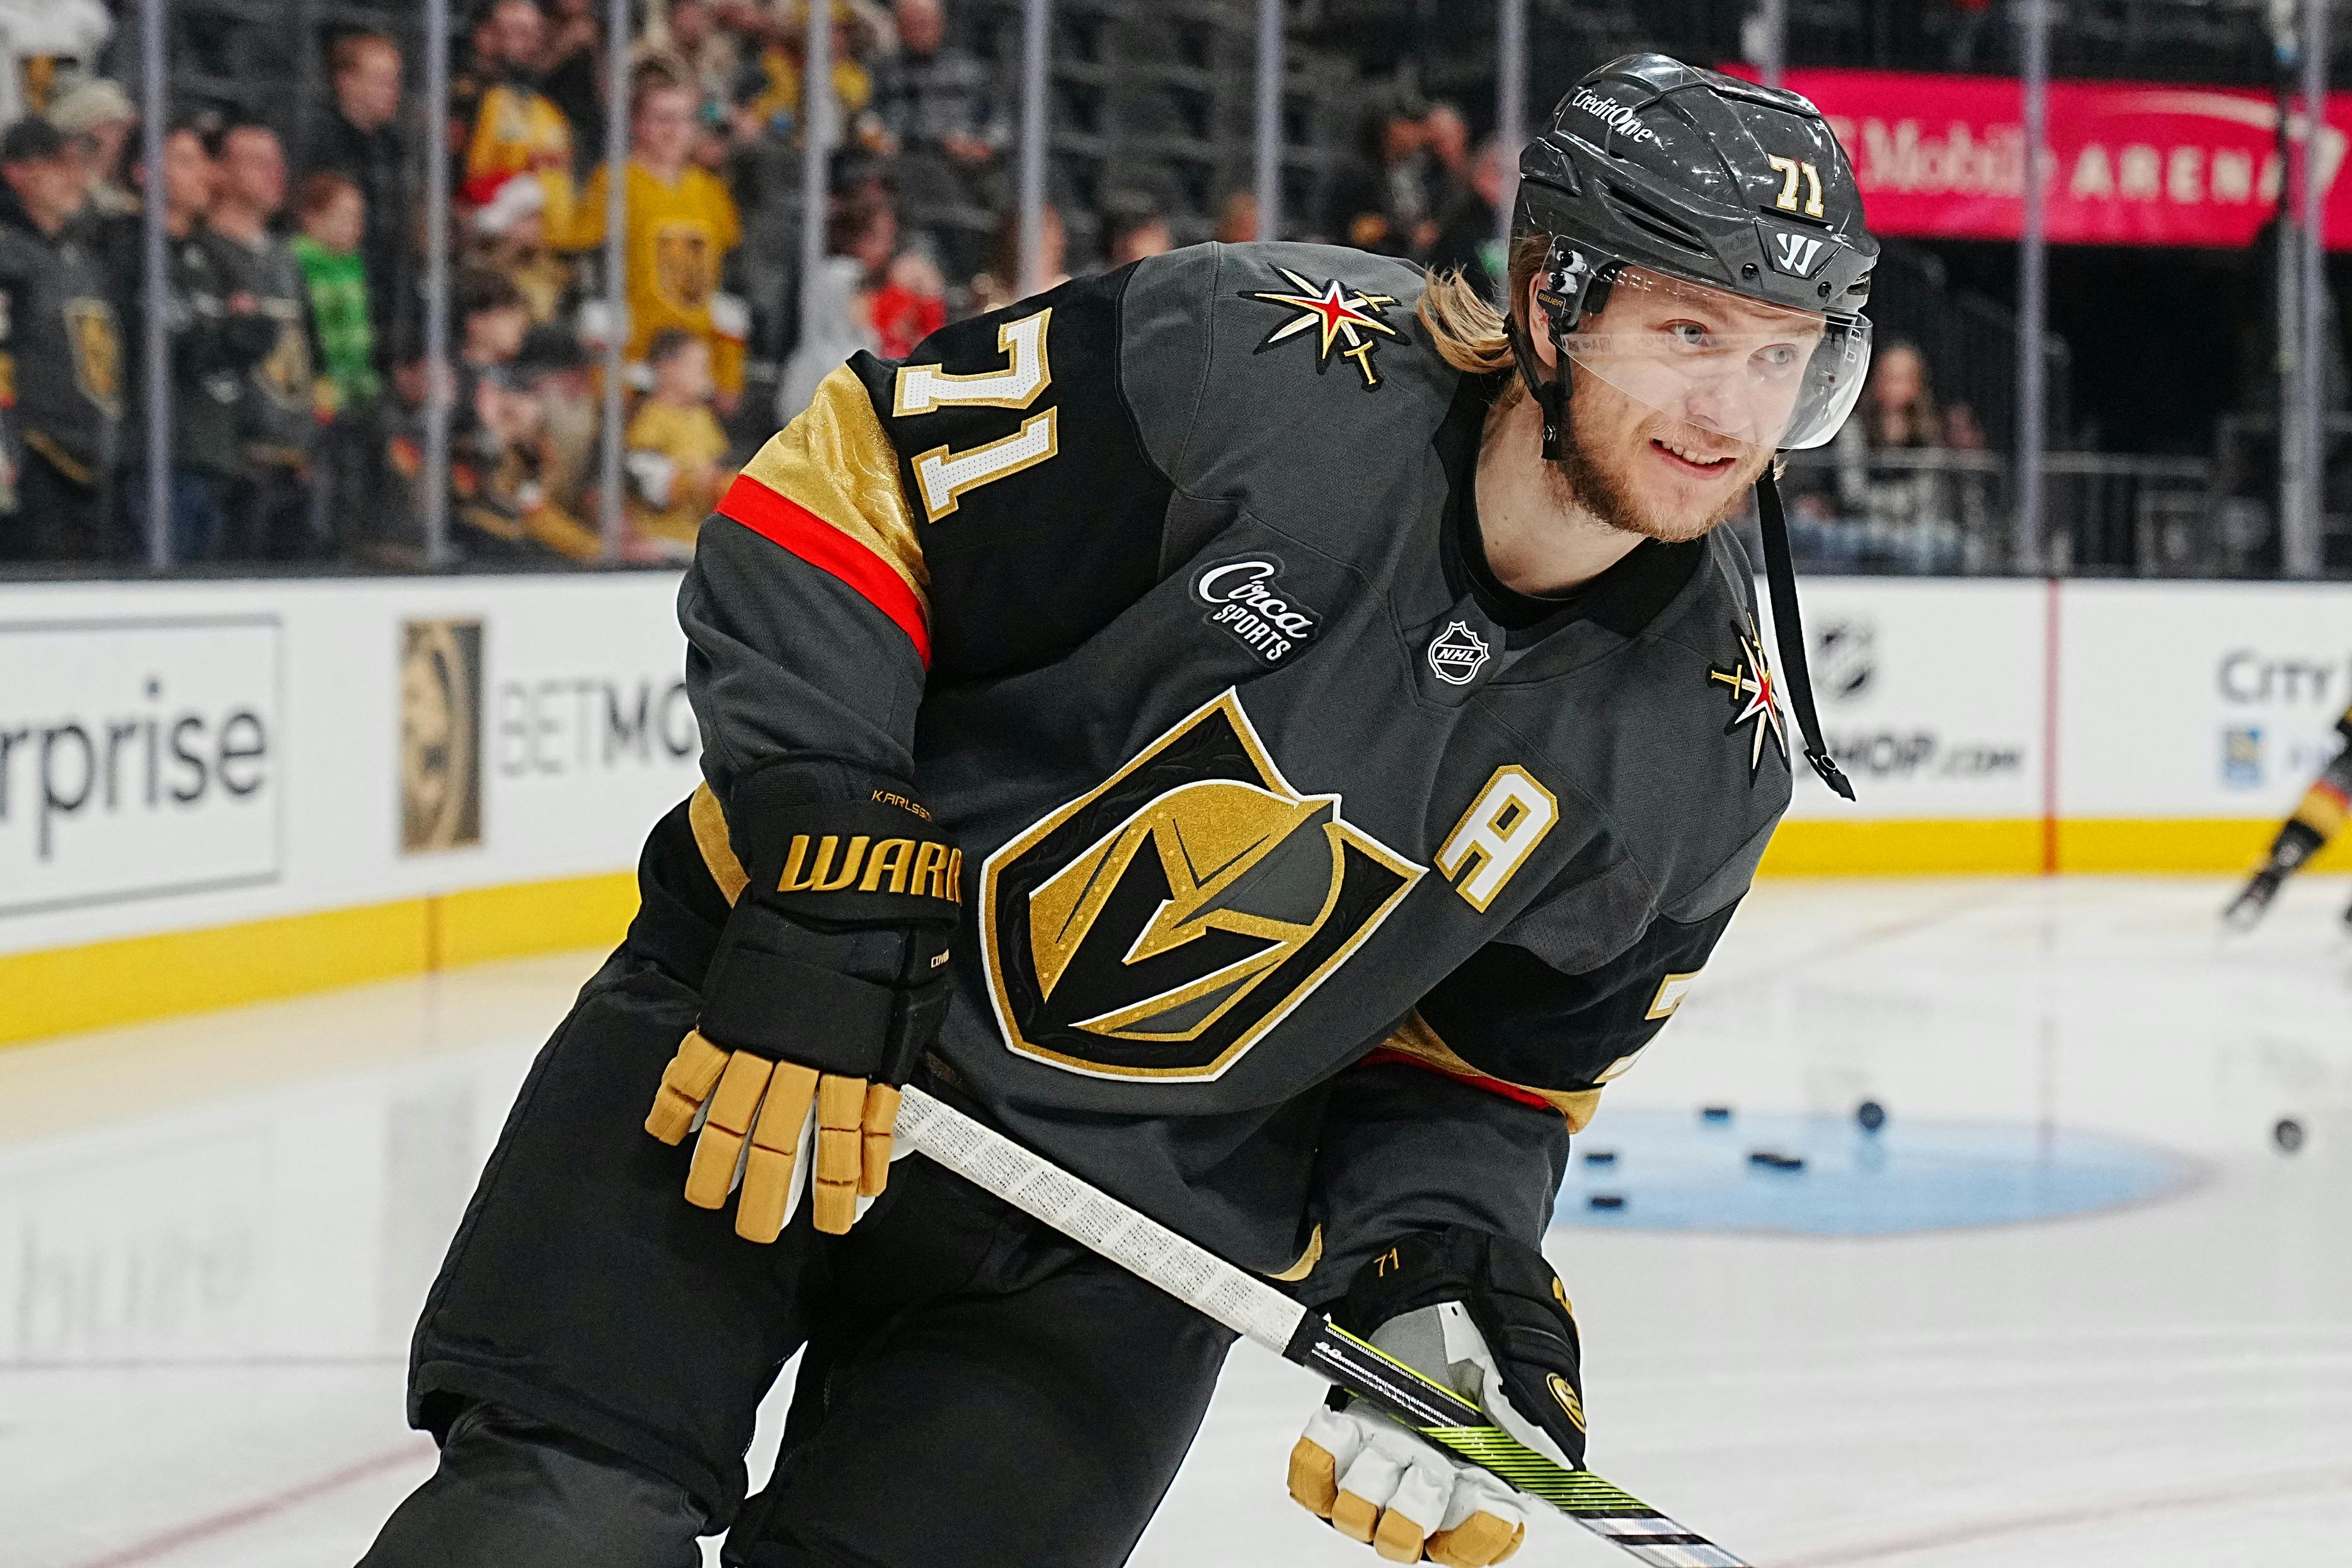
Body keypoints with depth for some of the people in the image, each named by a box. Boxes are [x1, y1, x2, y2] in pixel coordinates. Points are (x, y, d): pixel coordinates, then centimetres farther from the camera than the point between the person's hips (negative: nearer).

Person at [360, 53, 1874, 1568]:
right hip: (768, 1017, -3)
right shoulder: (1259, 359, -19)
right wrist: (825, 897, -19)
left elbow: (1495, 1064, 7)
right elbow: (841, 484, -14)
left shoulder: (1710, 753, -5)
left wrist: (1443, 1267, -11)